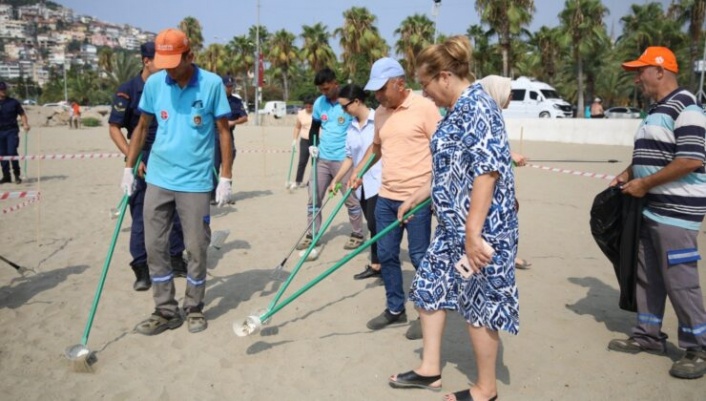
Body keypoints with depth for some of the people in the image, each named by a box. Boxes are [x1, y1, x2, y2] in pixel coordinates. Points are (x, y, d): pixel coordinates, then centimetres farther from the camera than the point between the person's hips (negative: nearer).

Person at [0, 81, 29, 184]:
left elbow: (22, 114, 6)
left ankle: (17, 174, 2)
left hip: (12, 130, -2)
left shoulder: (14, 102, 4)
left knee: (12, 152, -12)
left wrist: (25, 124, -8)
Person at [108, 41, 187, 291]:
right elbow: (114, 127, -9)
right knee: (141, 216, 2)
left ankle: (176, 259, 24)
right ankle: (141, 268, 11)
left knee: (175, 212, 10)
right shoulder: (127, 90, -8)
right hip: (144, 161, -4)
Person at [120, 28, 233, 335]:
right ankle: (166, 311, 20)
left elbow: (223, 131, -4)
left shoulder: (212, 84, -7)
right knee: (154, 246, 7)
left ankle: (194, 309, 23)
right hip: (157, 179, 4)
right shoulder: (153, 83, 1)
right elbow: (142, 126, 12)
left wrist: (225, 177, -7)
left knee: (196, 248, 5)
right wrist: (128, 167, 8)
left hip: (196, 182, -3)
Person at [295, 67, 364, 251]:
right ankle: (311, 235, 17)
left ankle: (357, 235, 17)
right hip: (322, 158, 5)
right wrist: (312, 144, 1)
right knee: (314, 198, 7)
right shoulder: (319, 103, 5)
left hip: (343, 160, -5)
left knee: (351, 199, 4)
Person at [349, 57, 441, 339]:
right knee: (386, 255, 11)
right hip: (385, 197, 7)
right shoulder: (380, 113, 10)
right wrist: (358, 171, 13)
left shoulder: (425, 108, -10)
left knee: (420, 257, 3)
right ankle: (395, 309, 27)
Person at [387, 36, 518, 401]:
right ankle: (430, 368, 32)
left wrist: (473, 234, -27)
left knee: (478, 303, 4)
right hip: (453, 225, 10)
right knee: (429, 285, 16)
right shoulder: (459, 109, 13)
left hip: (479, 227, -10)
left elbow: (486, 172, -26)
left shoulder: (477, 107, -18)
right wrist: (413, 199, 28)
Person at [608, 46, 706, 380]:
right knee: (648, 276, 15)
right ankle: (648, 336, 28)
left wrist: (645, 184, -18)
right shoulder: (657, 110, 15)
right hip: (650, 208, 10)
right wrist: (627, 175, 9)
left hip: (675, 212, -10)